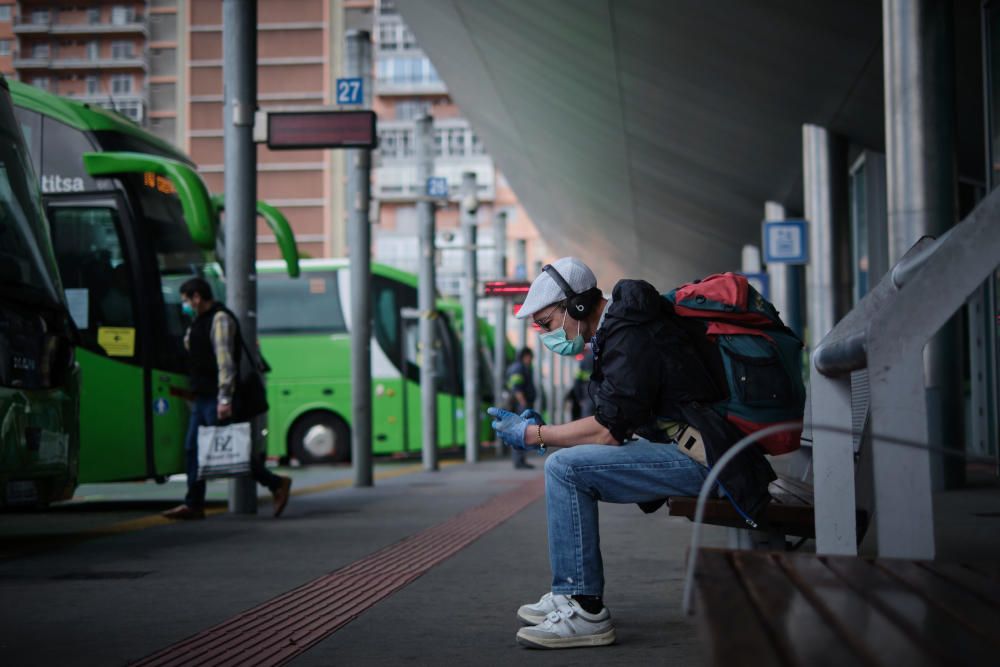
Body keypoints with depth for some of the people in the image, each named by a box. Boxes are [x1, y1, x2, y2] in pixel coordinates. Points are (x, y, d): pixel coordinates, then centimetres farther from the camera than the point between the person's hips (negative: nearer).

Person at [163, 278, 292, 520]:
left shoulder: (220, 320, -13)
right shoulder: (201, 322, 19)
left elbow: (225, 361, -21)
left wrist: (224, 398, -26)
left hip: (215, 399, -10)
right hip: (203, 398, 10)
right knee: (193, 449, 8)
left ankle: (277, 484, -2)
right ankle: (193, 504, 11)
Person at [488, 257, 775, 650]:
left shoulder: (630, 339, -17)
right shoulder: (619, 326, 15)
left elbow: (608, 431, -19)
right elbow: (613, 424, 21)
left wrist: (533, 435, -7)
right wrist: (540, 430, 15)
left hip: (701, 459, -11)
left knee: (565, 469, -17)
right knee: (571, 462, 15)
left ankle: (585, 612, -15)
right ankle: (571, 595, 15)